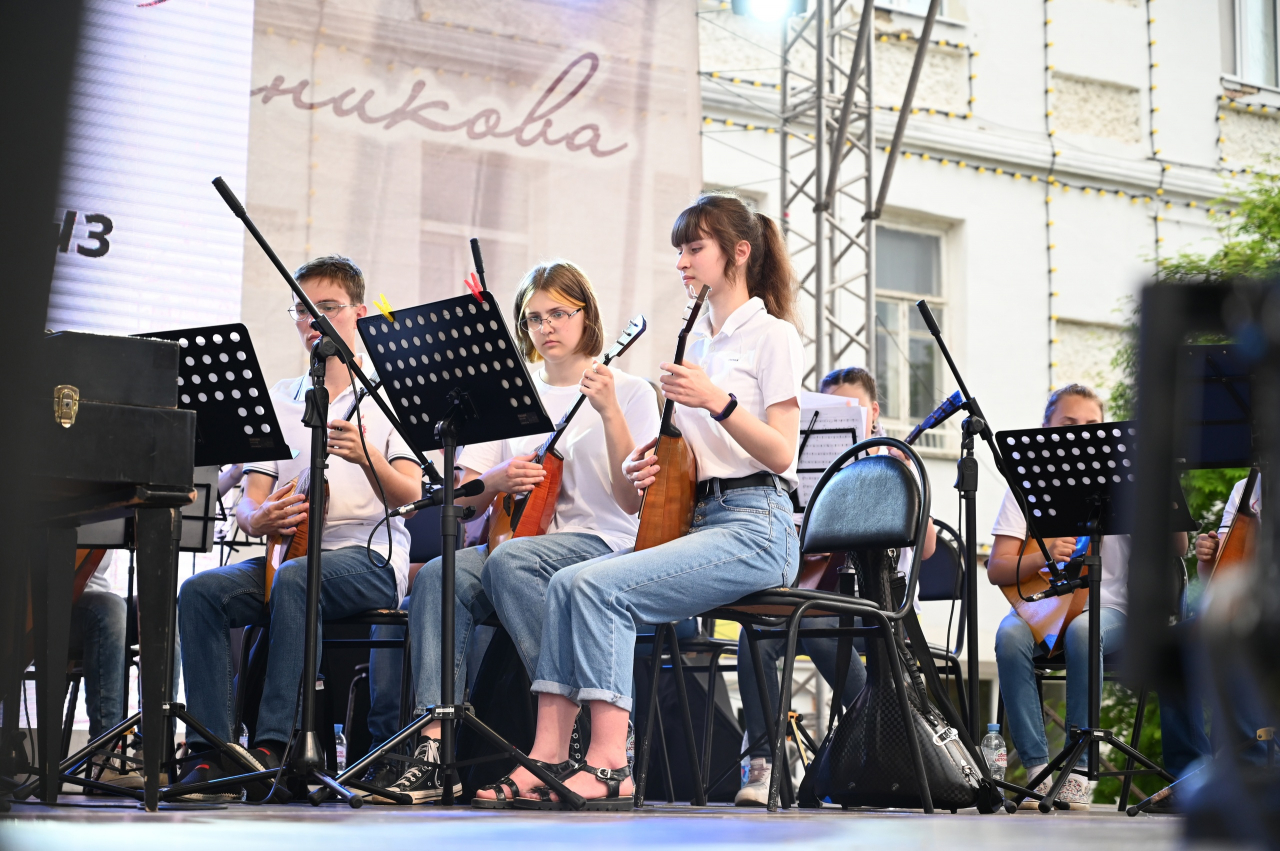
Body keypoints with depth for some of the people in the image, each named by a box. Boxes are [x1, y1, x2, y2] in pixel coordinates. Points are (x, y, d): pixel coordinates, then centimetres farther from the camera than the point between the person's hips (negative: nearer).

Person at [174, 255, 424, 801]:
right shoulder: (279, 400, 18)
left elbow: (410, 496, -7)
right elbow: (247, 504, 12)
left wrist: (367, 457, -27)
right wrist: (260, 518, -13)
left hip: (370, 557, -5)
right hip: (288, 550, 5)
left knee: (293, 578, -37)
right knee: (200, 591, -23)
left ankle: (273, 746, -37)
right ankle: (213, 753, -26)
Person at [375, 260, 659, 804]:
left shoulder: (629, 392, 5)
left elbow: (632, 501, -8)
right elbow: (463, 497, 15)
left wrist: (609, 413, -18)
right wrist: (498, 481, -7)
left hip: (599, 542, -4)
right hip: (519, 537, 4)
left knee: (508, 561, -36)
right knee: (438, 576, -28)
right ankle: (434, 751, -36)